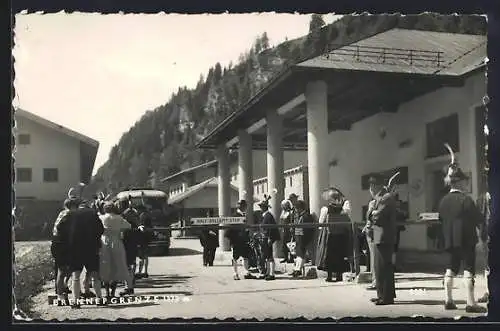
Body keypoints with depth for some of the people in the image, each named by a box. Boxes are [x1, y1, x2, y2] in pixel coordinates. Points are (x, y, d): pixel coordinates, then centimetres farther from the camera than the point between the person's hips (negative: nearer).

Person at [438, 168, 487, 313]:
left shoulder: (443, 200, 4)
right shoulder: (466, 199, -15)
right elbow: (479, 219, -11)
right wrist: (481, 224, 9)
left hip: (450, 240, 6)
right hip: (466, 239, -6)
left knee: (450, 268, 15)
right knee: (469, 269, -2)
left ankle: (448, 300, 17)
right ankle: (470, 303, -3)